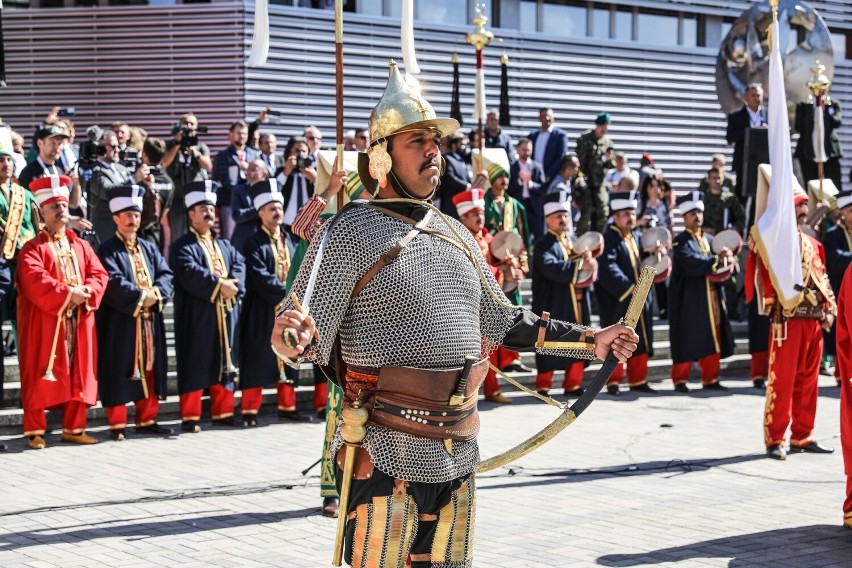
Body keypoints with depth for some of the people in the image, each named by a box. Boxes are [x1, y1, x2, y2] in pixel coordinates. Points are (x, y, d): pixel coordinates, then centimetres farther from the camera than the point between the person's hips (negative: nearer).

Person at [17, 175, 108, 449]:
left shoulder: (81, 246, 16)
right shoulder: (33, 248, -2)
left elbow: (99, 274, 6)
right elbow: (34, 280, -17)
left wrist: (85, 292, -14)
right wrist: (67, 293, -22)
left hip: (78, 322, 5)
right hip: (44, 323, -5)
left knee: (77, 374, 6)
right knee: (40, 376, -4)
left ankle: (74, 427, 14)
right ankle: (35, 430, 1)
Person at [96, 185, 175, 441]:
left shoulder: (149, 248, 16)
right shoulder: (107, 250, -3)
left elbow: (166, 275, 4)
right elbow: (114, 283, -17)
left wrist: (155, 293, -14)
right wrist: (141, 296, -19)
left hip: (149, 322, 6)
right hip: (119, 322, -6)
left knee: (149, 370, 9)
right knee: (119, 372, -3)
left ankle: (146, 419, 17)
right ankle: (117, 424, 2)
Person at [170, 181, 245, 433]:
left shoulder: (224, 246, 19)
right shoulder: (183, 246, -2)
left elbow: (239, 265, 5)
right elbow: (190, 272, -18)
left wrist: (232, 284, -16)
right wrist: (219, 285, -22)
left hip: (225, 315, 6)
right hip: (196, 316, -6)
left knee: (224, 362, 9)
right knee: (195, 365, -5)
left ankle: (222, 412, 17)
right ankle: (190, 417, -1)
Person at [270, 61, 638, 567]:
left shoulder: (457, 235, 13)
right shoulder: (350, 233, -8)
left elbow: (500, 322, 22)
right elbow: (309, 330, -16)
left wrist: (588, 340, 20)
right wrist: (293, 336, -40)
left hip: (458, 453, 7)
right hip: (386, 458, -7)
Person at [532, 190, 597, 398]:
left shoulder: (573, 241, 17)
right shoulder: (543, 245, -9)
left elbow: (587, 264, 18)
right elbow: (550, 268, -27)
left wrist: (588, 260, -6)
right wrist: (579, 265, -33)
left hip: (577, 303, 7)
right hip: (553, 306, -7)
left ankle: (572, 385, 18)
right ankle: (543, 387, 6)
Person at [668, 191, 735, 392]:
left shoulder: (709, 239, 15)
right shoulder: (681, 242, -6)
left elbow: (724, 263, 9)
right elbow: (692, 263, -23)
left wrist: (726, 258, -13)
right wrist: (717, 260, -22)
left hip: (711, 297, 7)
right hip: (689, 299, -7)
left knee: (712, 339, 8)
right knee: (687, 340, -3)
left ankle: (710, 379, 16)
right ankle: (680, 380, 6)